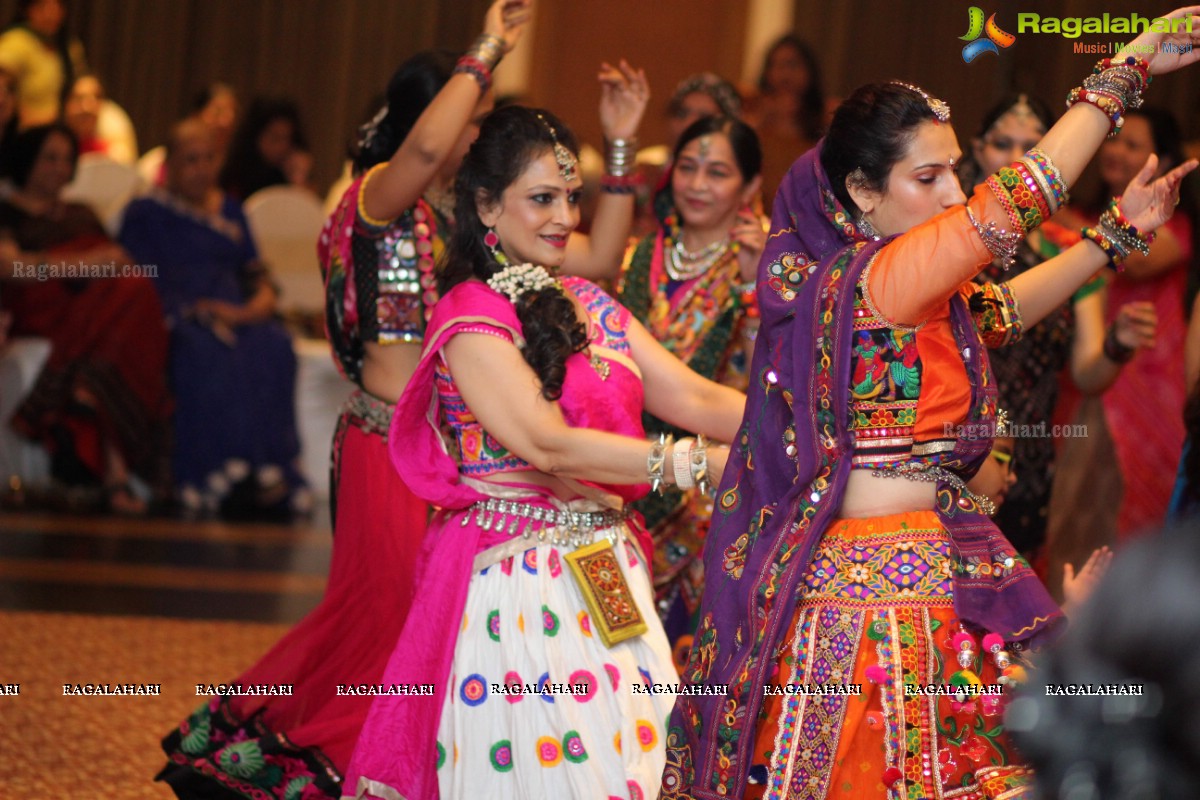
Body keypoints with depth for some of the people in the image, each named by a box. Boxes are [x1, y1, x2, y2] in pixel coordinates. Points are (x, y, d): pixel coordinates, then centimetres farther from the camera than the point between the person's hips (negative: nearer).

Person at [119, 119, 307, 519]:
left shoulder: (230, 210, 27)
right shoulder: (145, 213, 12)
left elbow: (253, 269, 20)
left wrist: (263, 296, -5)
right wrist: (202, 310, -14)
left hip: (234, 313, 4)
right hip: (177, 317, -4)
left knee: (272, 348, -32)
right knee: (205, 352, -39)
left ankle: (271, 470, -40)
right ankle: (221, 474, -44)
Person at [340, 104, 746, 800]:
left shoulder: (588, 305, 14)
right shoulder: (470, 317, -8)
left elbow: (692, 397, 6)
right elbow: (547, 444, -19)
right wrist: (699, 464, -22)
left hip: (608, 578, 7)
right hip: (517, 579, -7)